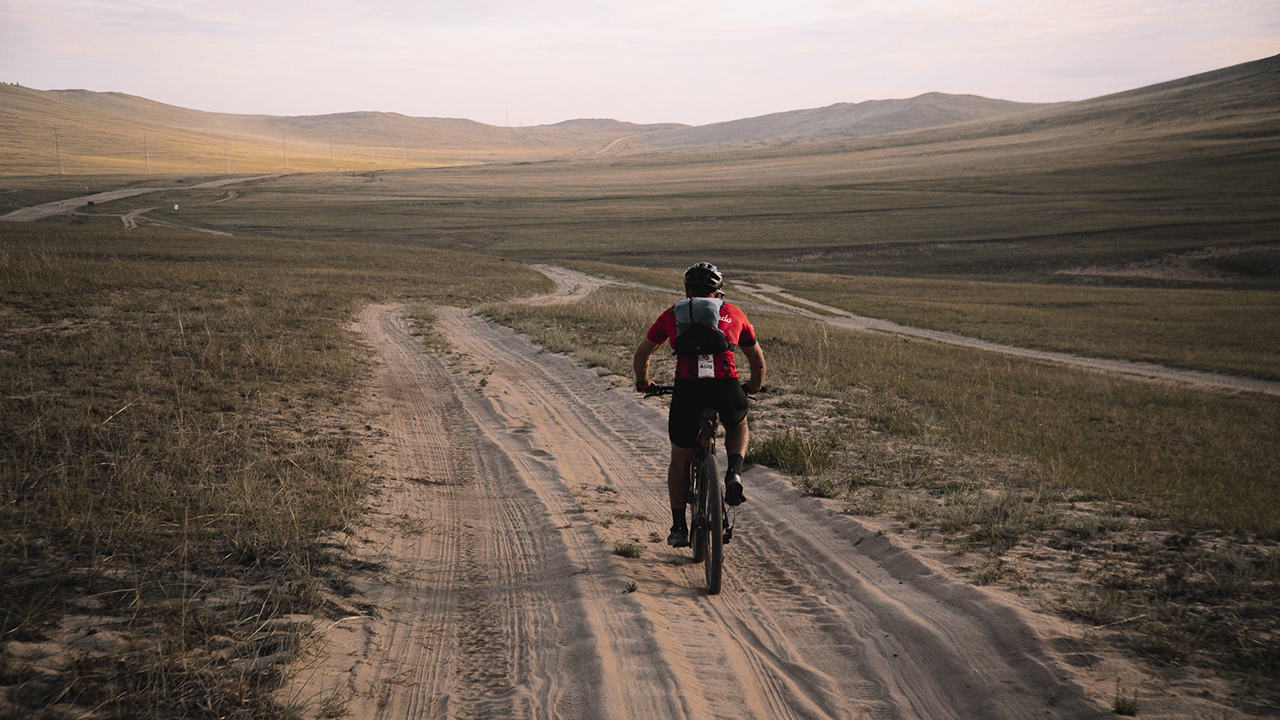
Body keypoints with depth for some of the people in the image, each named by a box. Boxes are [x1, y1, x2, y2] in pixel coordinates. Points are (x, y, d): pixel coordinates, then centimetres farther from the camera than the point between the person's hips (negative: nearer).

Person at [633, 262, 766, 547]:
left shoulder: (672, 314, 21)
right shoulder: (733, 313, 21)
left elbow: (642, 352, 32)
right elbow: (757, 358, 32)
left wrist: (642, 382, 50)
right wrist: (756, 385, 51)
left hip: (687, 390, 0)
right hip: (727, 388, 0)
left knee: (680, 459, 19)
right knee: (738, 426, 33)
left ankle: (679, 527, 22)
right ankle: (734, 475, 7)